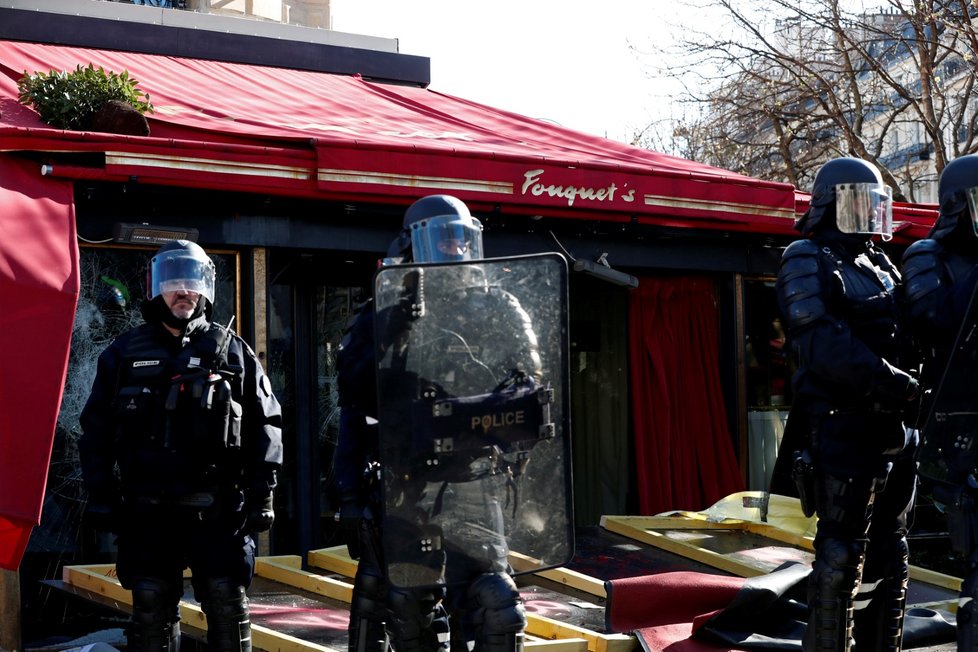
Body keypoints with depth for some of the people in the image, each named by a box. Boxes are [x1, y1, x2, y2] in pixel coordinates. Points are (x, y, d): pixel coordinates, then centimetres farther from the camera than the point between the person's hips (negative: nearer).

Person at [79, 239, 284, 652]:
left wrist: (261, 493, 0)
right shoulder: (124, 354, 10)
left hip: (216, 510, -1)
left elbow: (265, 424, 6)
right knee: (151, 607, 4)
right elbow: (97, 432, 11)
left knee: (227, 604, -1)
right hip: (147, 512, 1)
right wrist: (100, 496, 4)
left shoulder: (233, 352, 8)